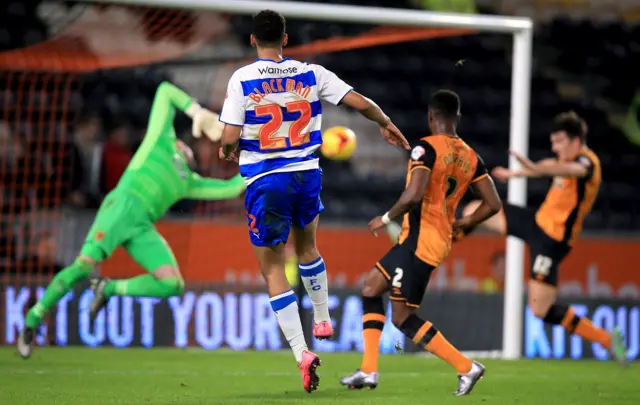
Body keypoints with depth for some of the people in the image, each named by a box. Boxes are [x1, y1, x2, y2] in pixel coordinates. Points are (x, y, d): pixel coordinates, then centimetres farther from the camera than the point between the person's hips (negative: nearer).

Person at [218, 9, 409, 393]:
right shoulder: (311, 74, 0)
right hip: (306, 174, 3)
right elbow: (360, 102, 2)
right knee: (307, 248, 31)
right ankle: (323, 319, 45)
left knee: (273, 269, 4)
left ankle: (301, 351, -8)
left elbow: (230, 137, -12)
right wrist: (387, 124, 22)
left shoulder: (242, 79, -9)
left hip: (265, 181, -3)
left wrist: (227, 151, 13)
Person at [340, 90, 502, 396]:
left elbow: (413, 195, -25)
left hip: (419, 239, -9)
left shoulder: (427, 148, -13)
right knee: (370, 288, 15)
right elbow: (492, 204, 8)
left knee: (402, 317, -3)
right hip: (441, 238, 9)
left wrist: (386, 218, -9)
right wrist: (461, 224, 22)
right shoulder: (470, 157, 9)